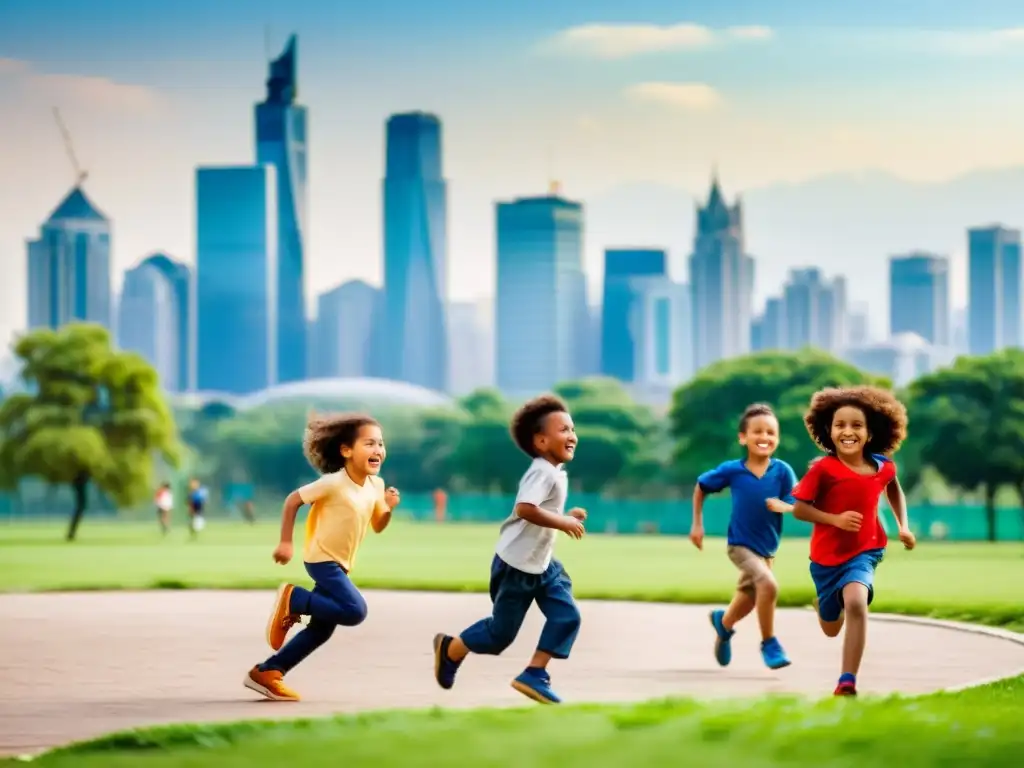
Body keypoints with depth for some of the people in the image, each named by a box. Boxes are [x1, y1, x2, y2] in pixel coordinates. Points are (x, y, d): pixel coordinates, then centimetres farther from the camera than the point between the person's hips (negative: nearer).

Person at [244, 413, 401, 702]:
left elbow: (378, 526, 10)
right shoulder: (333, 483, -21)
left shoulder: (375, 485, 0)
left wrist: (389, 508, -11)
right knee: (354, 611, -23)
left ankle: (265, 673, 15)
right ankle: (292, 599, -5)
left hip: (341, 565, 8)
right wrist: (285, 543, -13)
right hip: (322, 560, -8)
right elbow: (292, 500, -13)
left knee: (322, 629, 7)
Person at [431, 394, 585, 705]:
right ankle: (449, 650, 30)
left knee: (567, 615, -5)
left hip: (542, 564, 9)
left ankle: (535, 674, 2)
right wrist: (563, 523, -30)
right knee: (501, 632, 5)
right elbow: (525, 508, -38)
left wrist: (567, 516, 5)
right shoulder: (543, 472, -22)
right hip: (516, 565, -9)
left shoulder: (557, 473, 9)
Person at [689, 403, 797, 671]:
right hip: (740, 545, -4)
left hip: (766, 548, 4)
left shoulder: (782, 471, -13)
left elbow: (799, 507, -14)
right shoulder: (732, 470, -14)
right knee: (769, 585, -26)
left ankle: (723, 622, 55)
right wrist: (697, 524, 4)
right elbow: (701, 487, 3)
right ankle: (769, 643, -8)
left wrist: (783, 506, -36)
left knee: (748, 600, 22)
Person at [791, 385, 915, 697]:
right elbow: (799, 508, -14)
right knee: (831, 628, 16)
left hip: (864, 551, 0)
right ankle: (825, 601, 57)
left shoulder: (883, 467, -7)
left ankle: (848, 682, -26)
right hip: (827, 556, 0)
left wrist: (903, 526, 9)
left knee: (856, 602, -30)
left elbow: (894, 489, 17)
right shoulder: (822, 468, -19)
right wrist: (835, 519, -27)